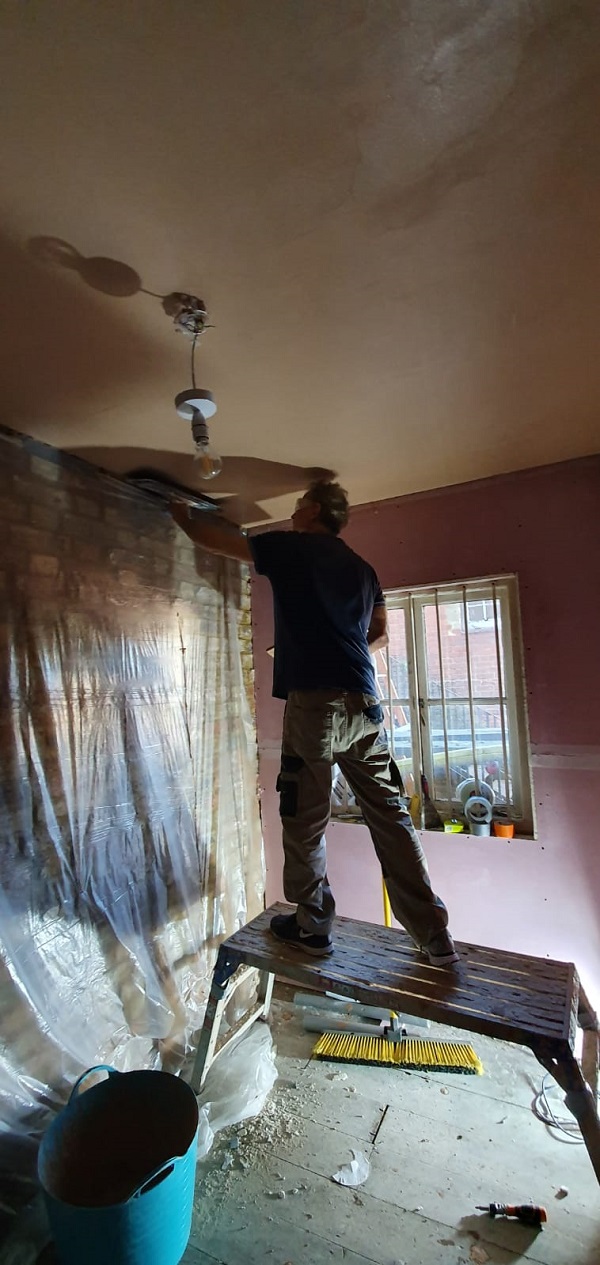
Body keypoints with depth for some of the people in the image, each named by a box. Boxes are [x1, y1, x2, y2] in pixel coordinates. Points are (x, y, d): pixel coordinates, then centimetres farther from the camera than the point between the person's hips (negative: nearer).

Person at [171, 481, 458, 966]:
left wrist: (177, 510, 31)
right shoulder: (362, 567, 20)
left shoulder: (290, 547, 4)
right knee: (391, 817, 11)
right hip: (366, 705, 6)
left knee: (306, 822, 9)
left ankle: (312, 928, 25)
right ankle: (436, 936, 19)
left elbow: (207, 537, 12)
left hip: (315, 702, -6)